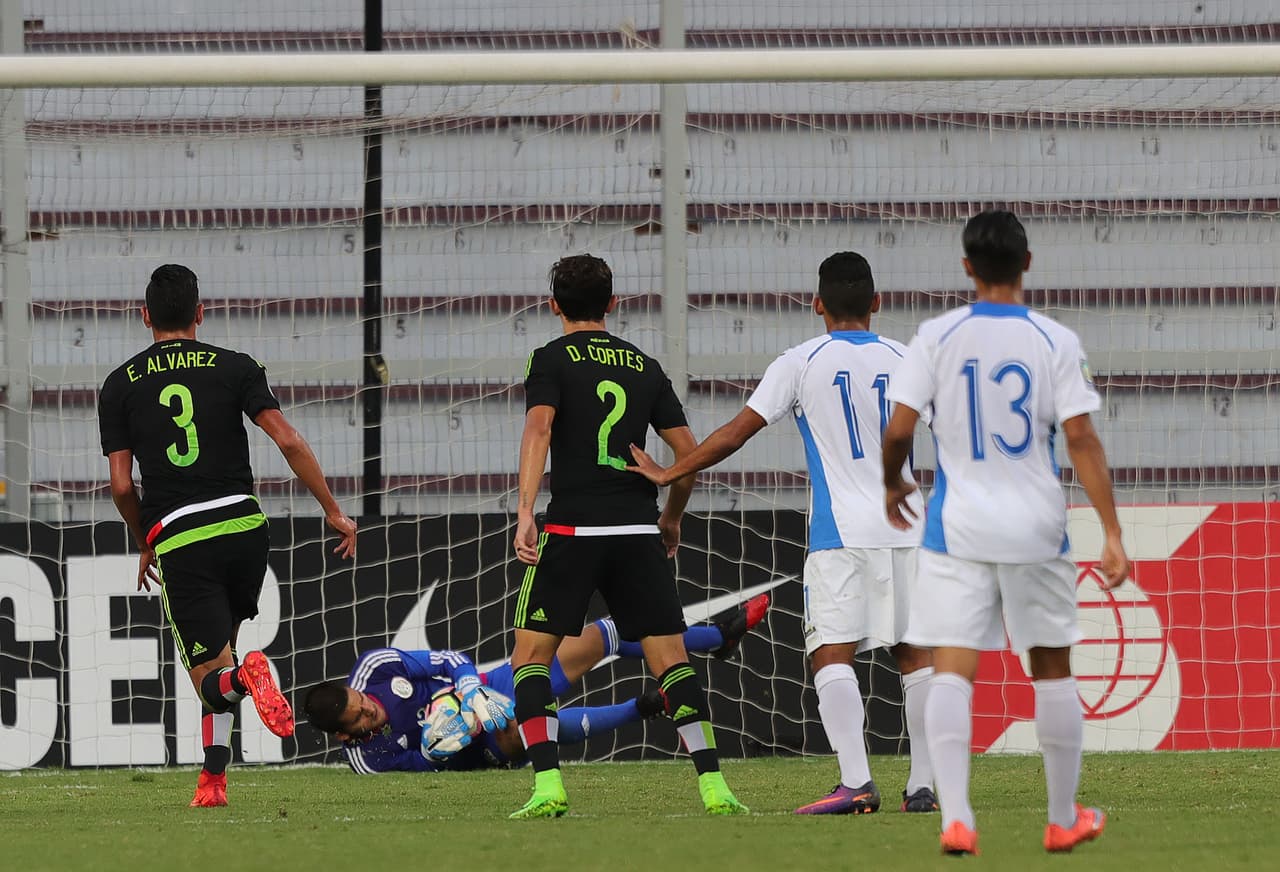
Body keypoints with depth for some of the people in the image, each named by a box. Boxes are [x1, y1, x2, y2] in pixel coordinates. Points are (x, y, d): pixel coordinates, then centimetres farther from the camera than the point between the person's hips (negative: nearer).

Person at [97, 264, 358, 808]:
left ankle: (242, 677, -36)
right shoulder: (234, 368, 4)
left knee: (209, 675, 0)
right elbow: (288, 441, -5)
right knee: (220, 643, 22)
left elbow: (121, 484, 2)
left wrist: (144, 545, 19)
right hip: (244, 526, 2)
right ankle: (214, 778, 18)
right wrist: (333, 512, 2)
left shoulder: (119, 386, 5)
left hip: (178, 542, -2)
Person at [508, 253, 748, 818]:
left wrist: (525, 511, -22)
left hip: (573, 530, -3)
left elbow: (539, 428, -15)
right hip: (639, 533, 3)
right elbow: (689, 452, 12)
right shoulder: (645, 367, 13)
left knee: (531, 656, 6)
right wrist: (671, 517, 27)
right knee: (670, 659, 7)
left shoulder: (551, 360, 2)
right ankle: (714, 786, -4)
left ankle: (547, 786, -10)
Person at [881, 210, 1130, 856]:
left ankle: (955, 817, -19)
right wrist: (1112, 532, -6)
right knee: (1052, 670, 14)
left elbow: (898, 431, -5)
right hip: (1036, 530, 1)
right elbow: (1082, 441, -8)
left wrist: (893, 484, 17)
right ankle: (1064, 819, 24)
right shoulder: (1055, 342, -4)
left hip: (957, 530, -1)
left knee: (951, 673, -3)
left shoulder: (937, 337, -4)